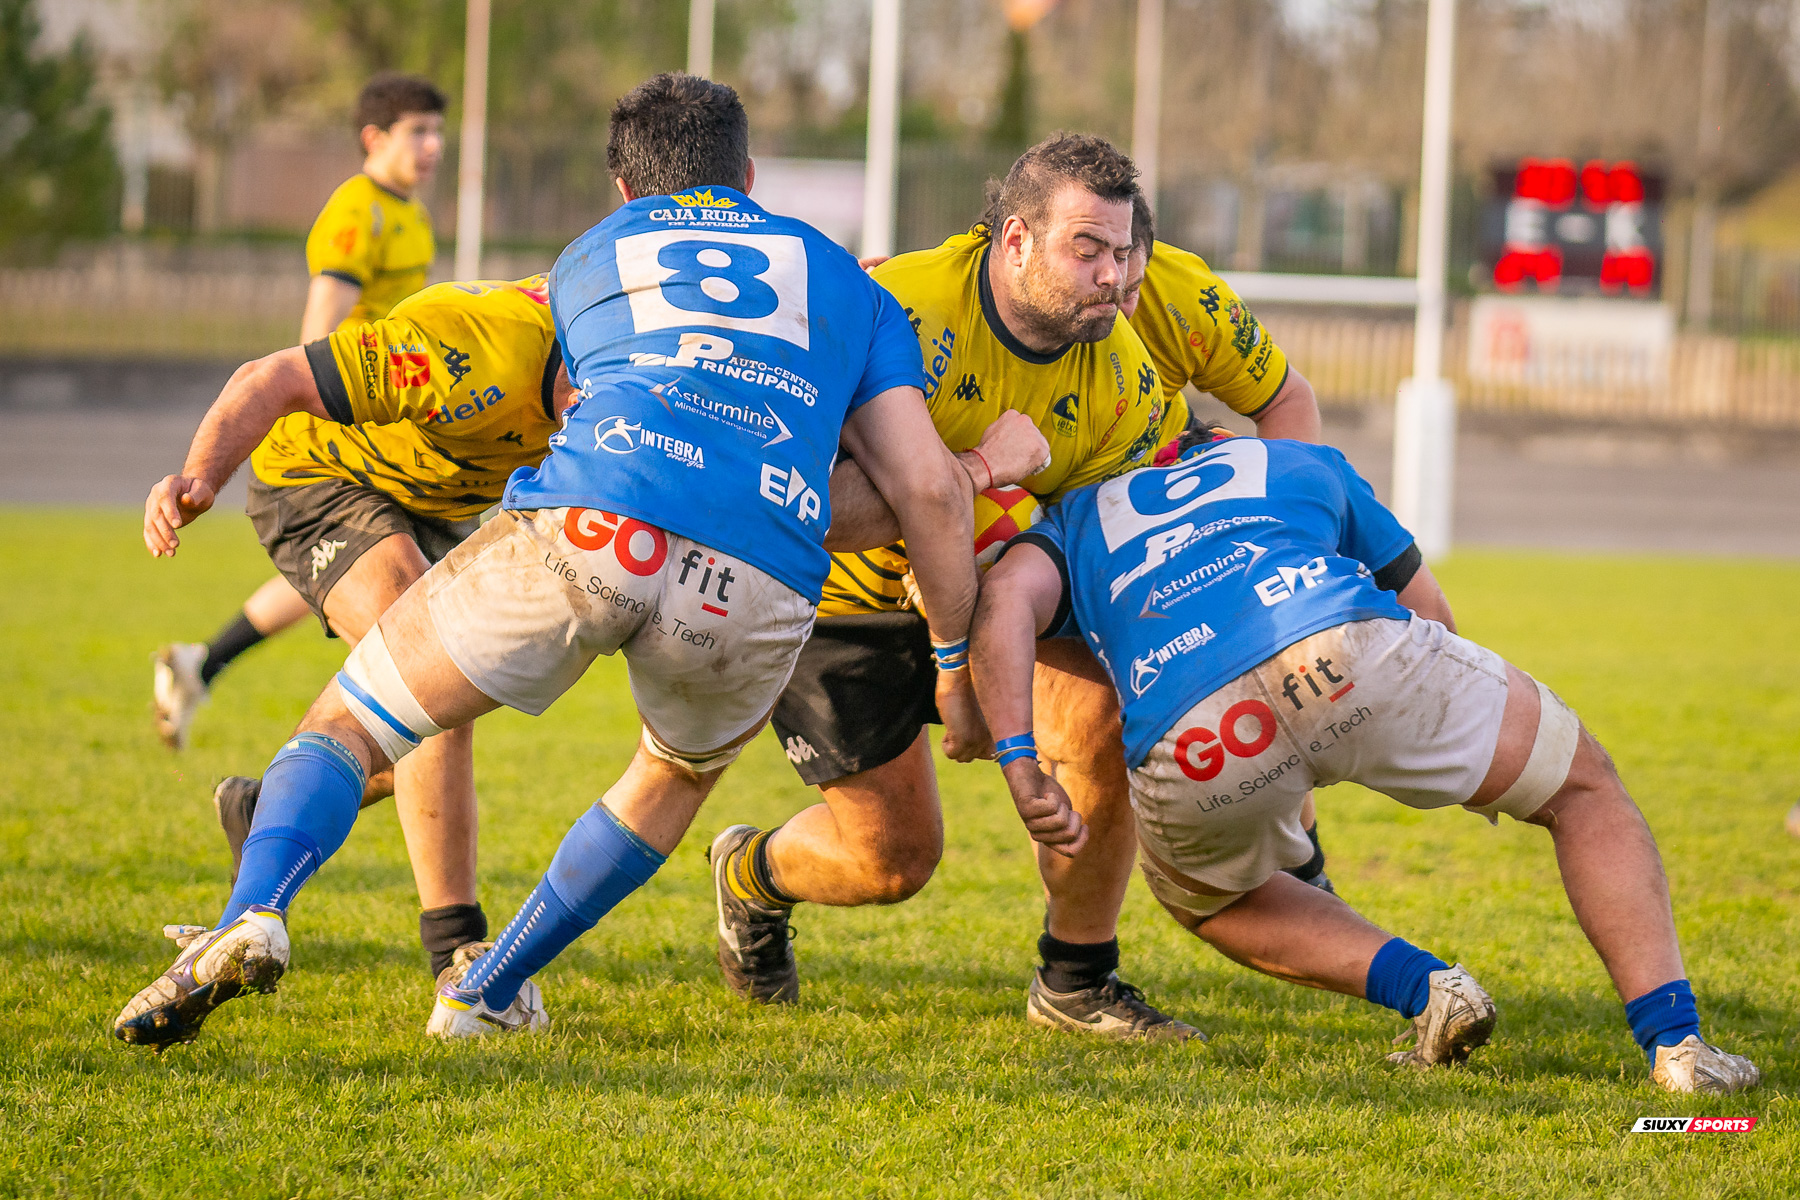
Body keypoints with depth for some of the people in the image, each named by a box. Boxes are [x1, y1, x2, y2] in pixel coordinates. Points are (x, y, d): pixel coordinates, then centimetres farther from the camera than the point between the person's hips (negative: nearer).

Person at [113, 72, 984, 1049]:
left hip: (588, 528, -1)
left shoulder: (587, 260, 33)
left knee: (349, 724, 14)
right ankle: (488, 994, 33)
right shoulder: (846, 280, 30)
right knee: (682, 771, 34)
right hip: (757, 597, 1)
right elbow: (929, 487, 21)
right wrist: (957, 656, 30)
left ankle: (252, 915, -13)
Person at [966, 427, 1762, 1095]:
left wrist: (1020, 767, 3)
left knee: (1204, 898, 36)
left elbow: (1004, 599, 12)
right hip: (1345, 647, 0)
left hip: (1190, 739, 0)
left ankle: (1425, 989, 16)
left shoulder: (1073, 519, 36)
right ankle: (1675, 1044, 9)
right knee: (1584, 793, 24)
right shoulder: (1306, 466, 39)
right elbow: (1431, 618, 39)